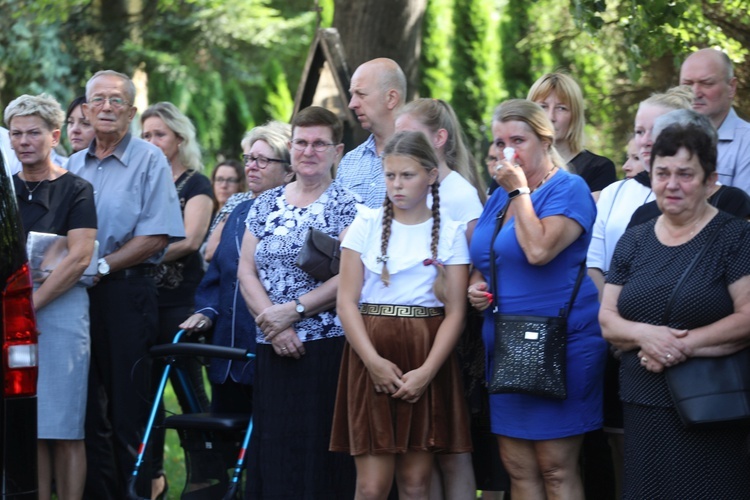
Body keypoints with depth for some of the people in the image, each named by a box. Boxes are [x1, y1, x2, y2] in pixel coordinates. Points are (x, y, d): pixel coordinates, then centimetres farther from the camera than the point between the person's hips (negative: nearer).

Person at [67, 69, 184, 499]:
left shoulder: (149, 160, -1)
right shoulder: (73, 165, 15)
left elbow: (157, 236, -9)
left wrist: (101, 266, -14)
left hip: (127, 291, -5)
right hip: (77, 296, 5)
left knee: (129, 413, -4)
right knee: (88, 410, 7)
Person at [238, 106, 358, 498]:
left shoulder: (347, 205, -2)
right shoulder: (265, 205, 13)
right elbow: (246, 272, 8)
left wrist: (292, 311, -15)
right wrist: (273, 323, -7)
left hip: (328, 347, -4)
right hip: (272, 349, 5)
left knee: (320, 454, -6)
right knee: (271, 451, 3)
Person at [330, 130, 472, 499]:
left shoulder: (450, 232, 6)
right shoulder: (366, 225, 6)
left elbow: (455, 312, 0)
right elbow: (346, 301, 0)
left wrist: (427, 371, -14)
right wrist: (373, 361, -14)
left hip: (427, 360, 1)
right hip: (372, 356, 0)